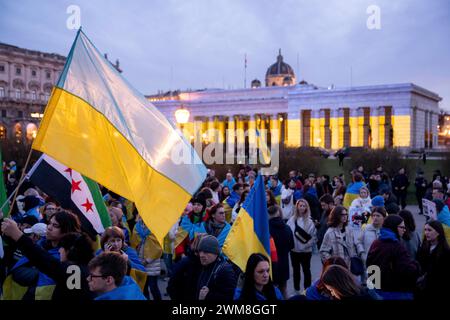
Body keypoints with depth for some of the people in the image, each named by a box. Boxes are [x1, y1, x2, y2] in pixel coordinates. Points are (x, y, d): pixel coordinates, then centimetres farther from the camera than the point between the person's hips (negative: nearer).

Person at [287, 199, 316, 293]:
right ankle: (296, 289, 31)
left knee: (306, 270, 12)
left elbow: (314, 236, -9)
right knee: (296, 270, 16)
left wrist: (307, 245, -17)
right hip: (294, 250, 2)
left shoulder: (309, 221, -10)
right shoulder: (291, 220, -4)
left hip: (306, 250, -2)